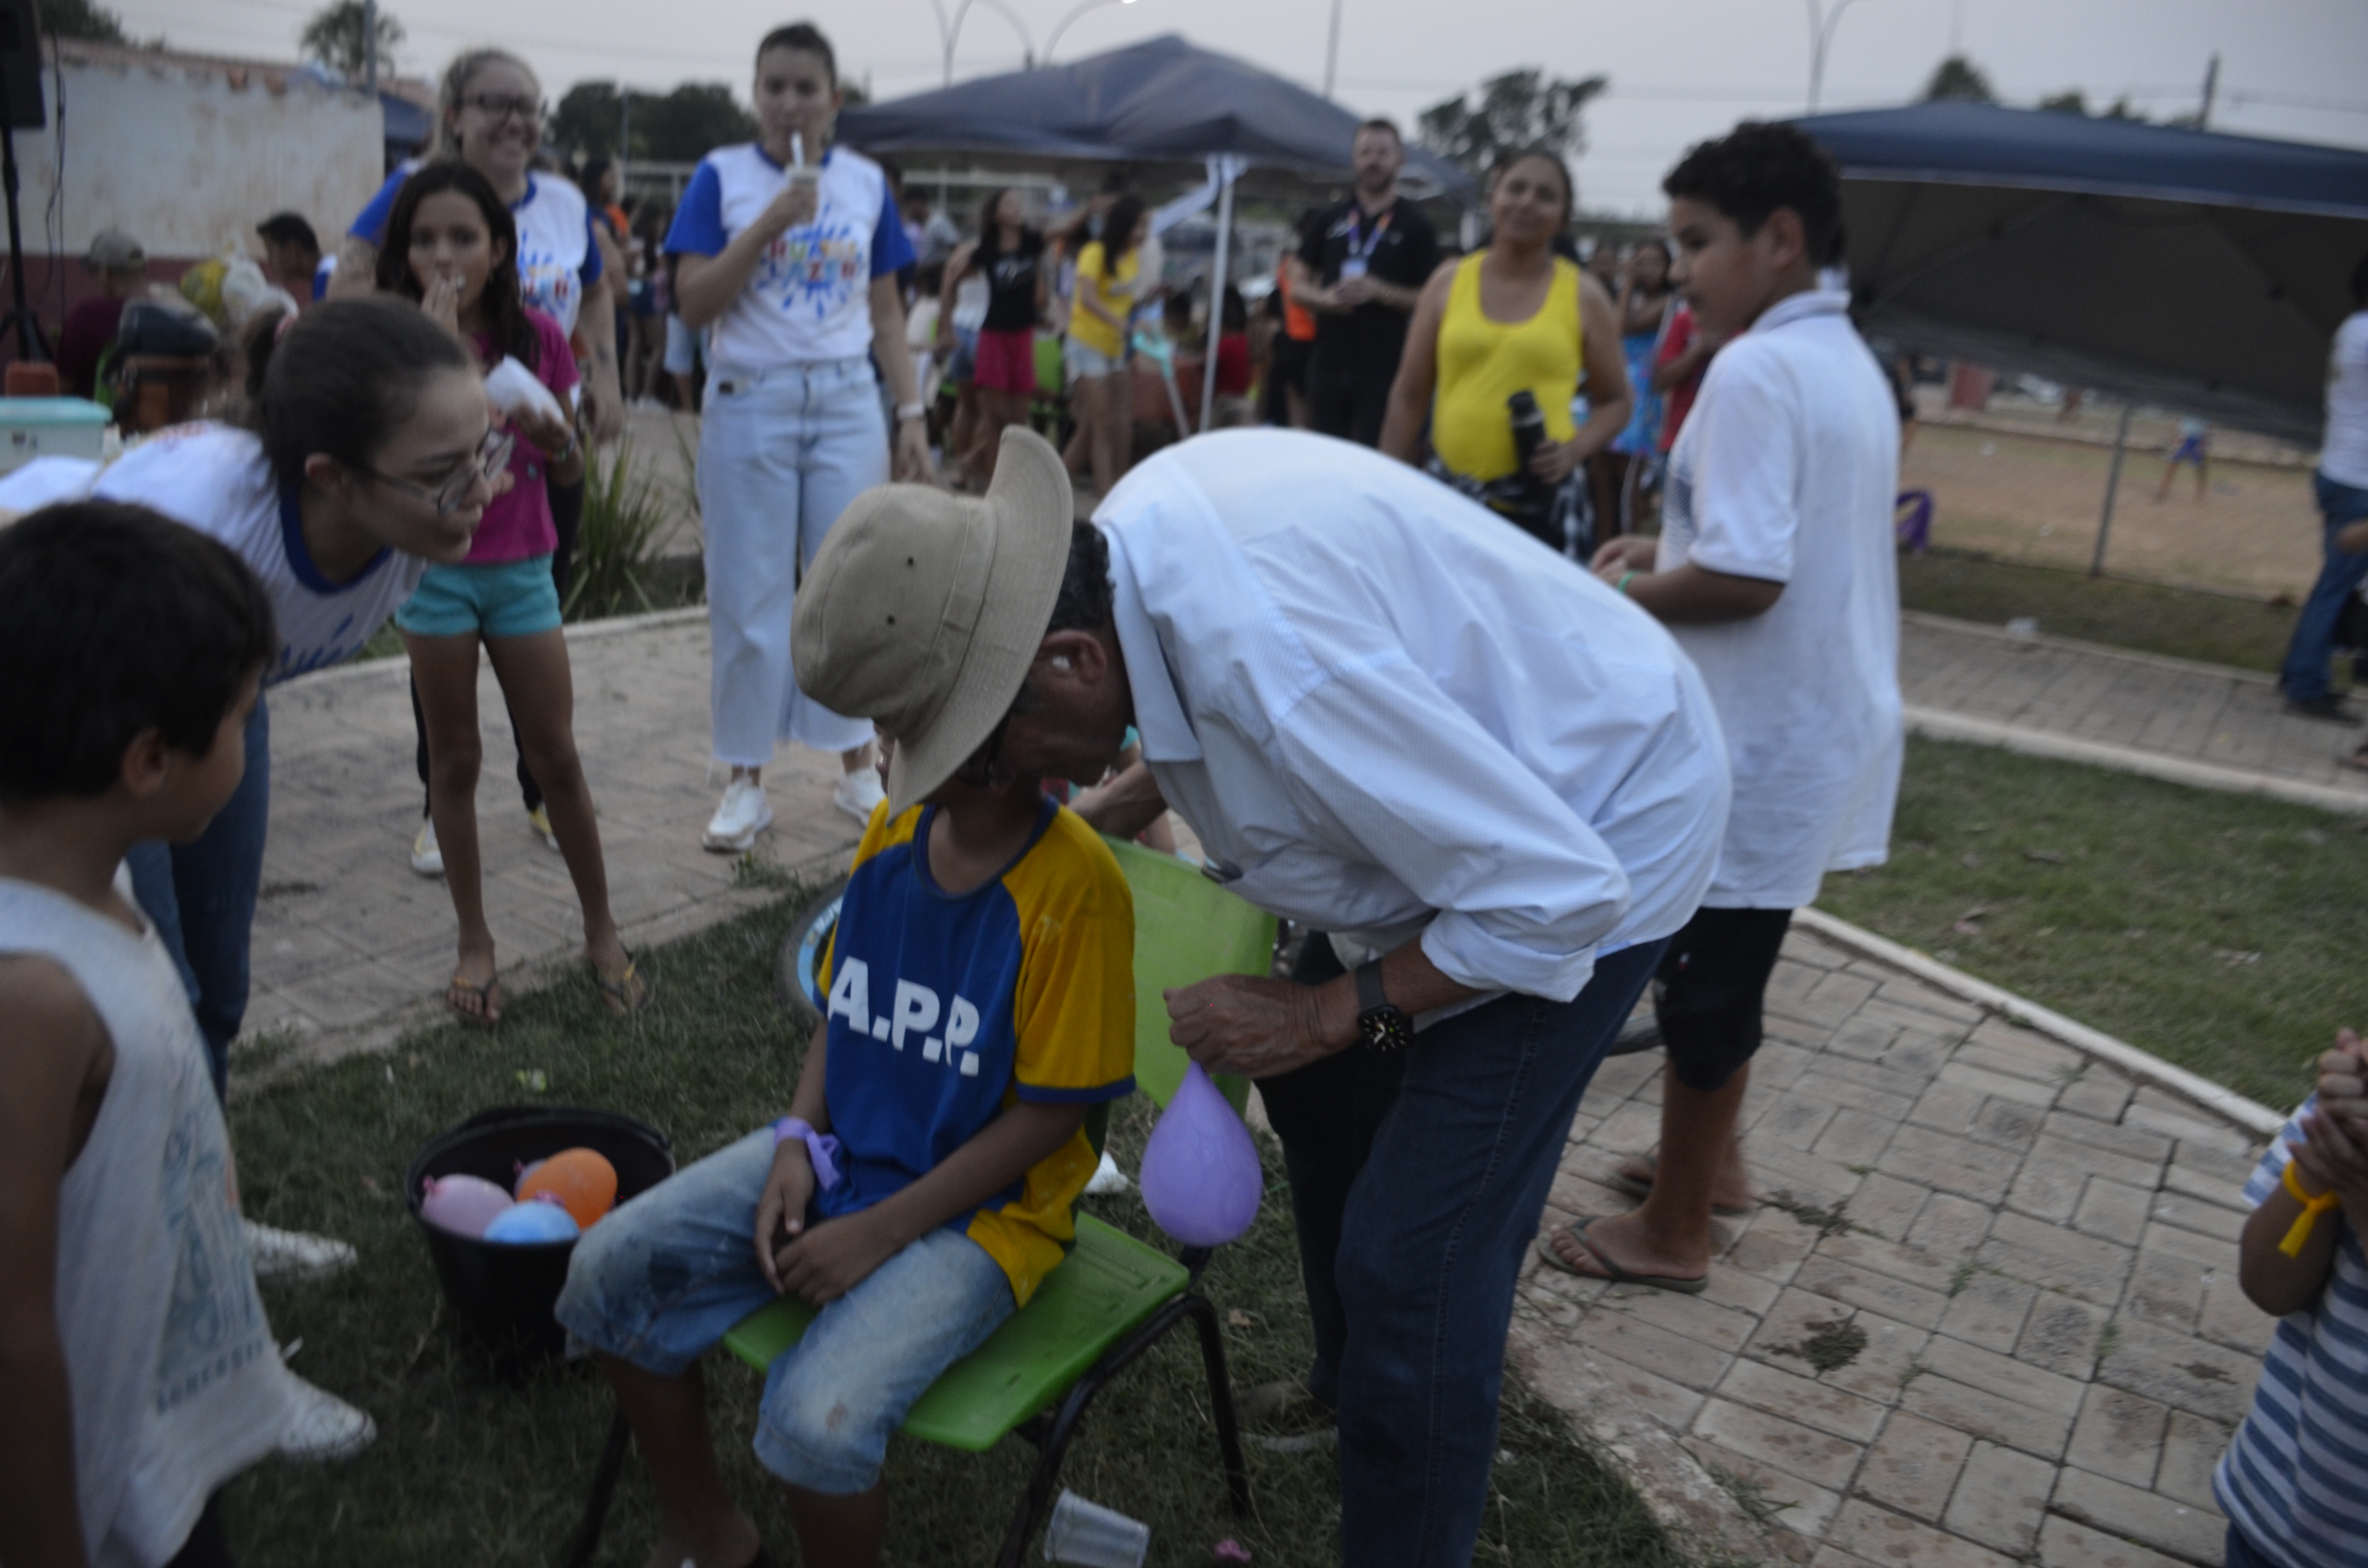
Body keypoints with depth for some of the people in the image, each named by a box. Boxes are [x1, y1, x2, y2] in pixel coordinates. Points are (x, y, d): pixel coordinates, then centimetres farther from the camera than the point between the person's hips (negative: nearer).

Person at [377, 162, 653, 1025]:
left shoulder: (537, 337, -2)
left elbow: (570, 472, 5)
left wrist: (549, 428, -16)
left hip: (521, 567, 1)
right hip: (432, 568, -1)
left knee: (556, 756, 5)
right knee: (453, 759, 7)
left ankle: (601, 932, 18)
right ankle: (474, 942, 20)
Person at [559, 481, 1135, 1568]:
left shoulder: (1076, 889, -22)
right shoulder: (891, 834, 0)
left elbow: (1046, 1117, -18)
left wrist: (878, 1233, -17)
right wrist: (799, 1143, -5)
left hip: (981, 1208, -7)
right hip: (845, 1153, 7)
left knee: (817, 1418, -27)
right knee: (608, 1268, -3)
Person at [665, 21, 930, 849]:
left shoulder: (866, 182, 7)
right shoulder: (722, 175, 0)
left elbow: (885, 311, 10)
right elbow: (694, 302, -8)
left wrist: (912, 412, 3)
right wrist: (770, 220, -16)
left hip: (847, 405, 2)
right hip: (749, 405, -2)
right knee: (749, 595, 3)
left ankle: (856, 770, 18)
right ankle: (746, 781, 14)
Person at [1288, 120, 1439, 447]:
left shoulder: (1415, 226, 3)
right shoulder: (1330, 220, 13)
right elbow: (1297, 285, 12)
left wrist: (1378, 291, -16)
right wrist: (1324, 297, -10)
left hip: (1382, 369, -3)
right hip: (1327, 362, 4)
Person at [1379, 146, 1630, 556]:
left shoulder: (1583, 296, 4)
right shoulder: (1448, 283, 7)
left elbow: (1614, 400, 11)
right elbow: (1410, 396, 9)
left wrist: (1574, 451, -8)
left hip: (1542, 496, -1)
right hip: (1449, 489, 2)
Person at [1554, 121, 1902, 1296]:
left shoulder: (1755, 372, -19)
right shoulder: (1848, 364, 12)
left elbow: (1745, 578, -26)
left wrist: (1620, 595, -11)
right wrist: (1669, 545, 12)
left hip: (1763, 741, -9)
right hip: (1821, 725, 9)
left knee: (1705, 976, 3)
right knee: (1723, 965, 22)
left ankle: (1671, 1233, 17)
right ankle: (1709, 1158, 39)